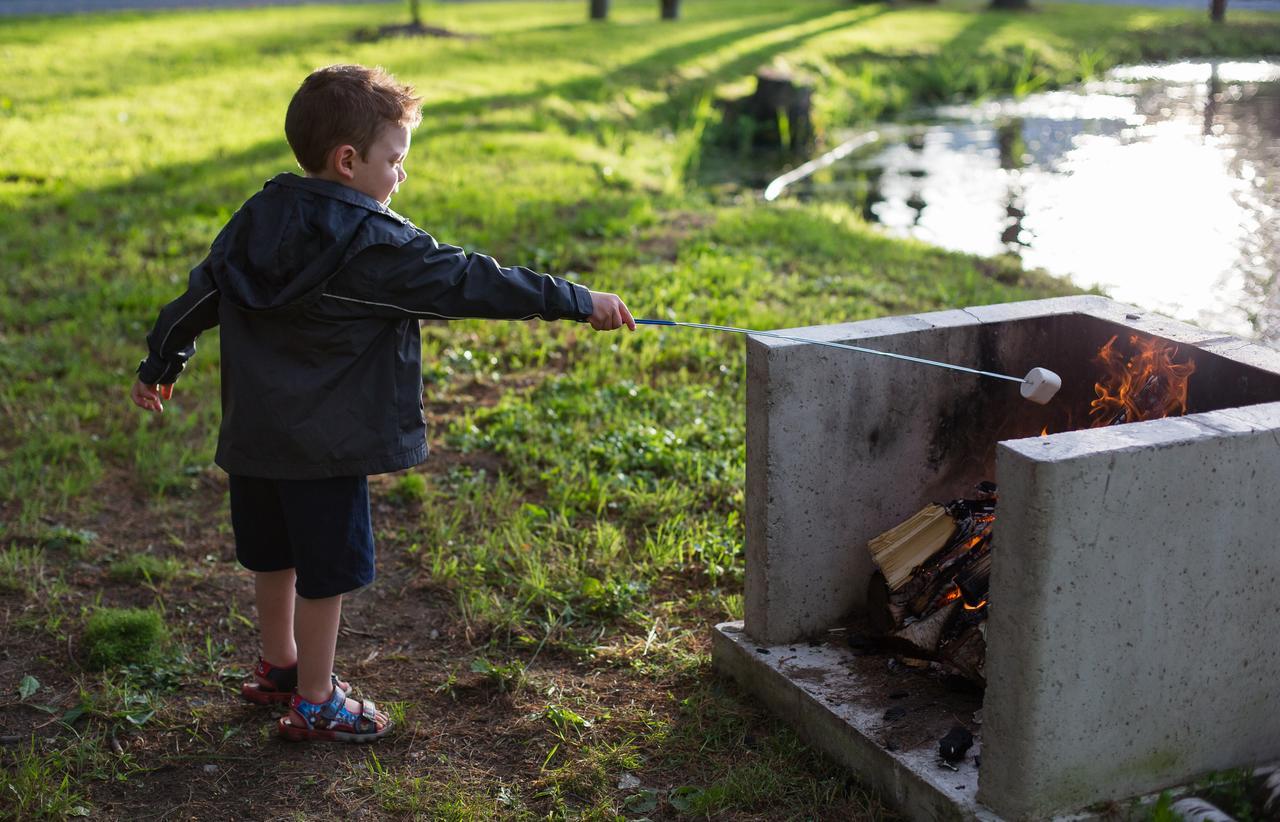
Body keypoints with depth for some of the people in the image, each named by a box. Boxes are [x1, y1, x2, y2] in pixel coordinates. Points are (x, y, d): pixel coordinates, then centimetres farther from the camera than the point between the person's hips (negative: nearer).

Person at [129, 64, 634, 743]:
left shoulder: (253, 222, 4)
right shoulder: (374, 247, -18)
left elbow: (199, 295, 13)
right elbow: (469, 282, -17)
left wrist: (160, 366, 28)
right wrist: (578, 301, -12)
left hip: (253, 434, 8)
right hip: (327, 446, -8)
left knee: (275, 555, 22)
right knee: (327, 567, 6)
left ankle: (279, 665, 41)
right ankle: (315, 704, 19)